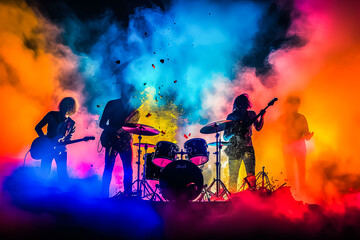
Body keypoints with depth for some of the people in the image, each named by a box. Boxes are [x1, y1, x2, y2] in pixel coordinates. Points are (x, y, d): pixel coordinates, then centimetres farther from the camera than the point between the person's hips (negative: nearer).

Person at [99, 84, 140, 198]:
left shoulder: (134, 110, 11)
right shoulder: (111, 104, 5)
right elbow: (102, 124, 2)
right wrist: (115, 130, -14)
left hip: (126, 142, 2)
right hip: (112, 140, -2)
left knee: (128, 170, -1)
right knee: (108, 168, -4)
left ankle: (128, 195, 8)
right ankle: (104, 195, 4)